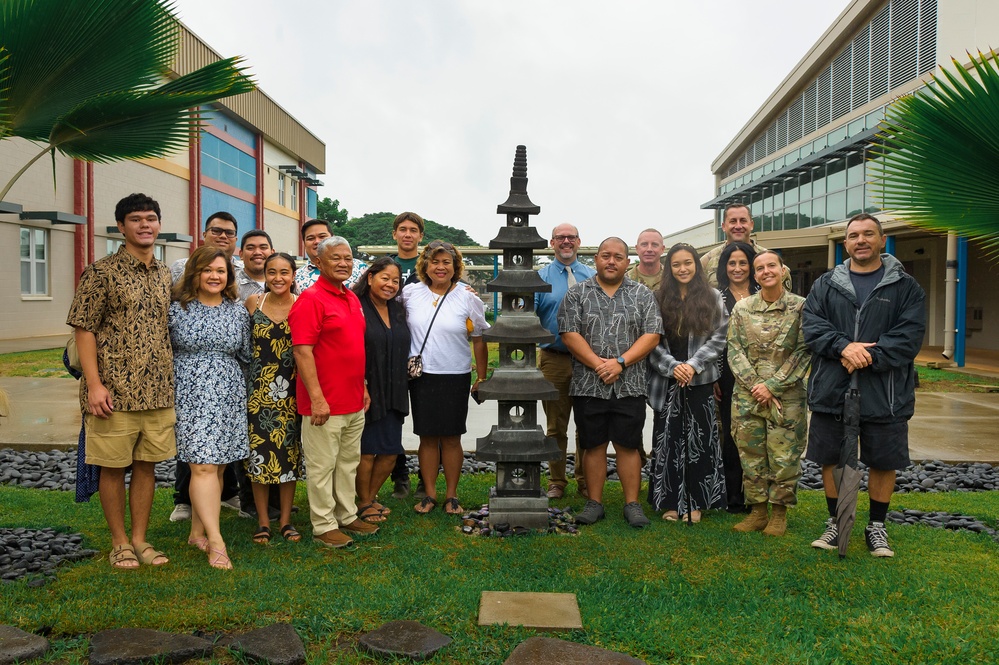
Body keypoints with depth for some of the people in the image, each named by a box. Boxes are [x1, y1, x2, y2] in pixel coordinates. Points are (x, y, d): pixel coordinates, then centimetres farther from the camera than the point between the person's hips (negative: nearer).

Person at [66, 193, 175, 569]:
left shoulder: (166, 276, 11)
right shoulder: (102, 272, -5)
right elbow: (84, 329, -8)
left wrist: (172, 380, 13)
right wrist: (94, 384, -15)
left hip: (158, 391, 5)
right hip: (115, 391, -5)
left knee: (147, 464, 11)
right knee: (114, 467, 5)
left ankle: (140, 539, 22)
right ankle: (119, 542, 18)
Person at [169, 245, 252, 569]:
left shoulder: (238, 310, 8)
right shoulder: (176, 308, -1)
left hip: (228, 396, 4)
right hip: (191, 394, -3)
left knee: (217, 466, 7)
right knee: (203, 465, -10)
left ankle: (198, 532, 22)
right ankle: (215, 541, -8)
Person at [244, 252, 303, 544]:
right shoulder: (253, 303, 2)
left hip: (291, 390, -1)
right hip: (258, 389, 1)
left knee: (289, 452, 6)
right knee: (259, 452, 3)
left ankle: (286, 519, 19)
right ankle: (263, 521, 16)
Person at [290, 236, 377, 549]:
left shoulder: (352, 298, 13)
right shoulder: (311, 299, -13)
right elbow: (302, 351, -19)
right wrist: (317, 398, -22)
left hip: (354, 401, 9)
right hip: (324, 403, -8)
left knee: (349, 462, 17)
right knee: (322, 465, 3)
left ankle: (347, 516, 30)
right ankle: (324, 526, 14)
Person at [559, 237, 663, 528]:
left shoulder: (643, 295, 8)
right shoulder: (576, 294, 6)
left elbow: (651, 335, -1)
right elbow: (570, 335, -3)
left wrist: (620, 362, -13)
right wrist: (598, 364, -13)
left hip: (630, 386, 0)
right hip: (588, 385, 0)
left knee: (629, 445, 4)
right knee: (594, 445, 7)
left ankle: (632, 503, 14)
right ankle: (594, 502, 17)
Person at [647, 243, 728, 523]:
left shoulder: (712, 298, 4)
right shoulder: (659, 298, 6)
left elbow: (719, 337, -1)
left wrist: (693, 365, -11)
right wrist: (672, 366, -11)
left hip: (700, 381, -1)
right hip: (666, 381, 1)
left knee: (698, 440, 3)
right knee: (668, 440, 3)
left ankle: (695, 502, 13)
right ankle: (670, 501, 13)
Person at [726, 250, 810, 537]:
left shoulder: (800, 307, -2)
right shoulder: (742, 308, 5)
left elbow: (803, 352, -5)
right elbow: (735, 351, 2)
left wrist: (772, 386, -11)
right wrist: (755, 386, -10)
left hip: (787, 397, -2)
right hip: (748, 396, 2)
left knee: (784, 455, 2)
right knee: (751, 455, 7)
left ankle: (779, 512, 18)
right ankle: (757, 510, 20)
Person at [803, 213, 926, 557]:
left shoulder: (905, 287, 2)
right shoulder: (826, 285, 8)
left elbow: (909, 334, -8)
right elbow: (812, 326, -3)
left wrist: (870, 356, -20)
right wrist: (844, 346, -20)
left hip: (884, 393, -1)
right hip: (831, 390, 2)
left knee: (883, 461, 8)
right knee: (831, 459, 9)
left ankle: (876, 526, 26)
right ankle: (836, 522, 25)